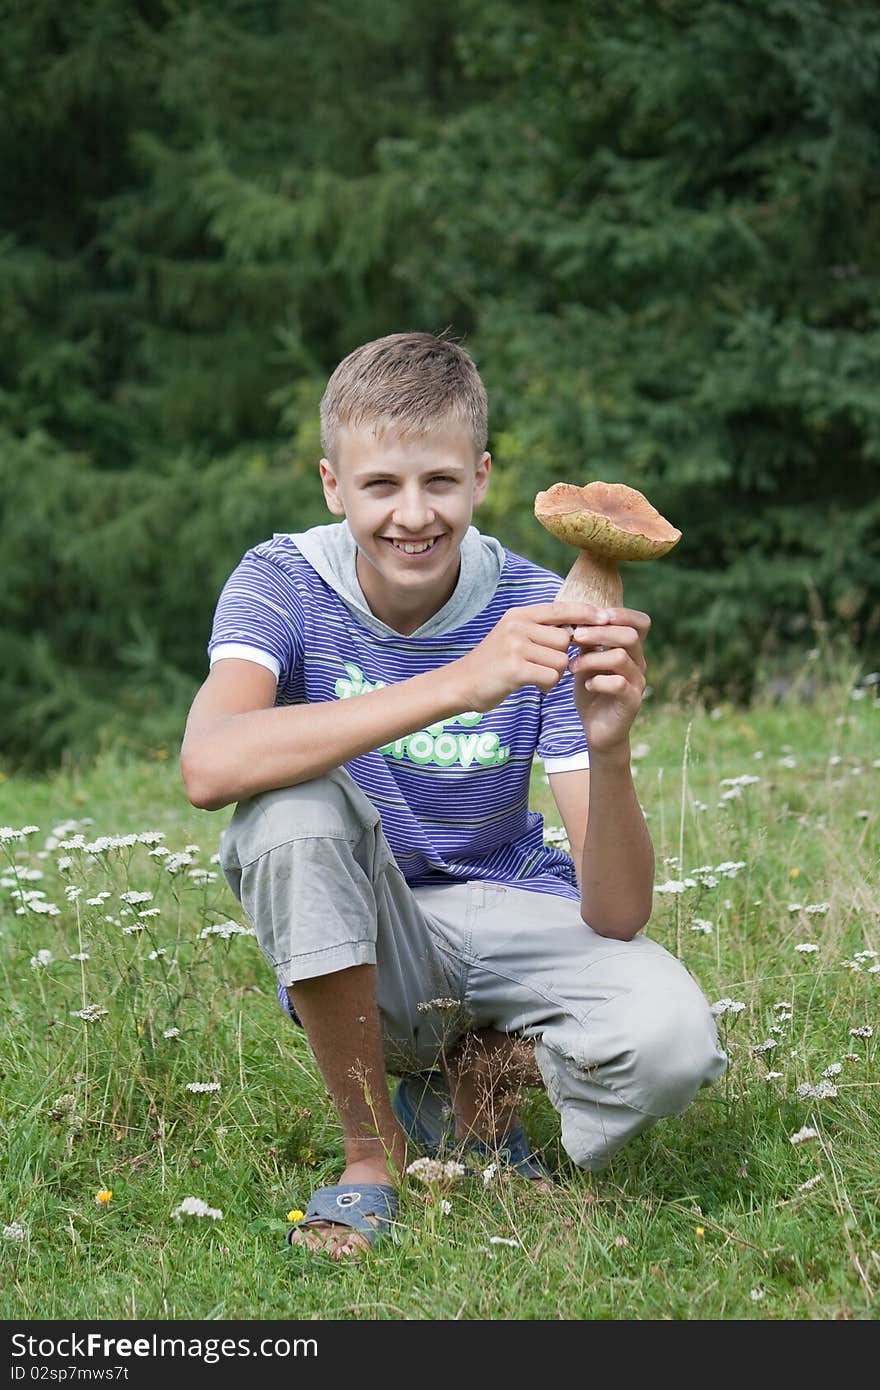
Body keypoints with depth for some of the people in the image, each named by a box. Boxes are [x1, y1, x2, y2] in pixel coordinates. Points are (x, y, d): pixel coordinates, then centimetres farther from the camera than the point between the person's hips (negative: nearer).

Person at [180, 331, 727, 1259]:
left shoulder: (538, 616, -14)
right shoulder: (282, 584, -15)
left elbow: (616, 915, -19)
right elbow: (209, 766, -39)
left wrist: (608, 752, -41)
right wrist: (457, 685, -45)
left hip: (503, 918, 0)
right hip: (354, 952, 0)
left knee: (671, 1040, -30)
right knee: (292, 805, -33)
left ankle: (476, 1075, 5)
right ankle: (375, 1152, -13)